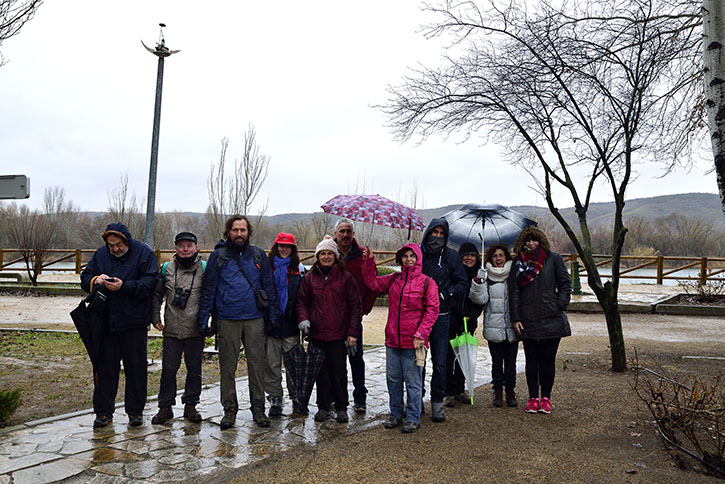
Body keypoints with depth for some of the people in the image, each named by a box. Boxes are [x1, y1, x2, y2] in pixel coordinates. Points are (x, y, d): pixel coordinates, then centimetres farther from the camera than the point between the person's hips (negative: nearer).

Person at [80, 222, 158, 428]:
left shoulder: (144, 253, -7)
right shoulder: (101, 254, 7)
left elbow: (149, 284, -14)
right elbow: (84, 278, 10)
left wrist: (124, 286, -25)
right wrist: (95, 280, -12)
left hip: (134, 322, -3)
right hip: (106, 321, 4)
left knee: (136, 368, 5)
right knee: (105, 367, 8)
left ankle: (135, 411, 17)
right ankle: (103, 411, 19)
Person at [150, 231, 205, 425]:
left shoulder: (204, 269, -1)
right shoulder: (167, 269, 6)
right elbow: (157, 294, 16)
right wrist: (155, 318, 10)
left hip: (196, 330, -1)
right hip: (172, 329, 1)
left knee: (194, 369, 8)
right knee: (168, 369, 4)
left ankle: (190, 405, 21)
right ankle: (165, 407, 17)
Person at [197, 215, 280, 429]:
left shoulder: (258, 255, 8)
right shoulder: (218, 256, 4)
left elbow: (269, 286, 9)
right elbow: (208, 289, 5)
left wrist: (274, 315, 3)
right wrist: (203, 319, 0)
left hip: (255, 319, 1)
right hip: (227, 320, 0)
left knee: (257, 364, 4)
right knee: (227, 366, 6)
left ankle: (258, 408, 17)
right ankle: (229, 409, 19)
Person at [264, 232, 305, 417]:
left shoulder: (299, 269, 8)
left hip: (291, 324, 0)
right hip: (270, 323, 0)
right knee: (272, 364, 4)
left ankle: (296, 396, 18)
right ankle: (275, 400, 15)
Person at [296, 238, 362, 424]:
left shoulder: (345, 278, 1)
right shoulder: (309, 278, 7)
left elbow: (355, 306, 0)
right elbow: (302, 302, 11)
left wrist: (352, 333, -5)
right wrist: (303, 319, -10)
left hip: (339, 334, -2)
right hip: (316, 334, 2)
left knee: (339, 371, 3)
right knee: (321, 371, 10)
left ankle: (341, 408, 19)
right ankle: (323, 407, 24)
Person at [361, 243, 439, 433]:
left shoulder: (427, 282, -5)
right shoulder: (394, 279, 9)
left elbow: (432, 310, -7)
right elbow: (373, 282, 17)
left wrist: (420, 335, -13)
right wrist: (369, 261, 6)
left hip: (413, 342, -5)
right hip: (392, 340, 5)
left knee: (413, 381, 4)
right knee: (393, 379, 13)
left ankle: (413, 418, 19)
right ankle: (395, 414, 29)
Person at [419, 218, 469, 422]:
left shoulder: (452, 256, 2)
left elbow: (463, 284, 3)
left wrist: (444, 294, -10)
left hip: (440, 315, -1)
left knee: (439, 361, 2)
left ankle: (437, 403, 13)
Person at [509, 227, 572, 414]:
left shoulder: (553, 258, 2)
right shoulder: (518, 263, 7)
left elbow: (565, 283, 4)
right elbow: (514, 292, 6)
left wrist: (560, 306, -6)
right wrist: (515, 318, 1)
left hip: (551, 320, -1)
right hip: (528, 321, 2)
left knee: (548, 360, 5)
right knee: (531, 360, 8)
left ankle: (546, 398, 17)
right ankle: (533, 398, 17)